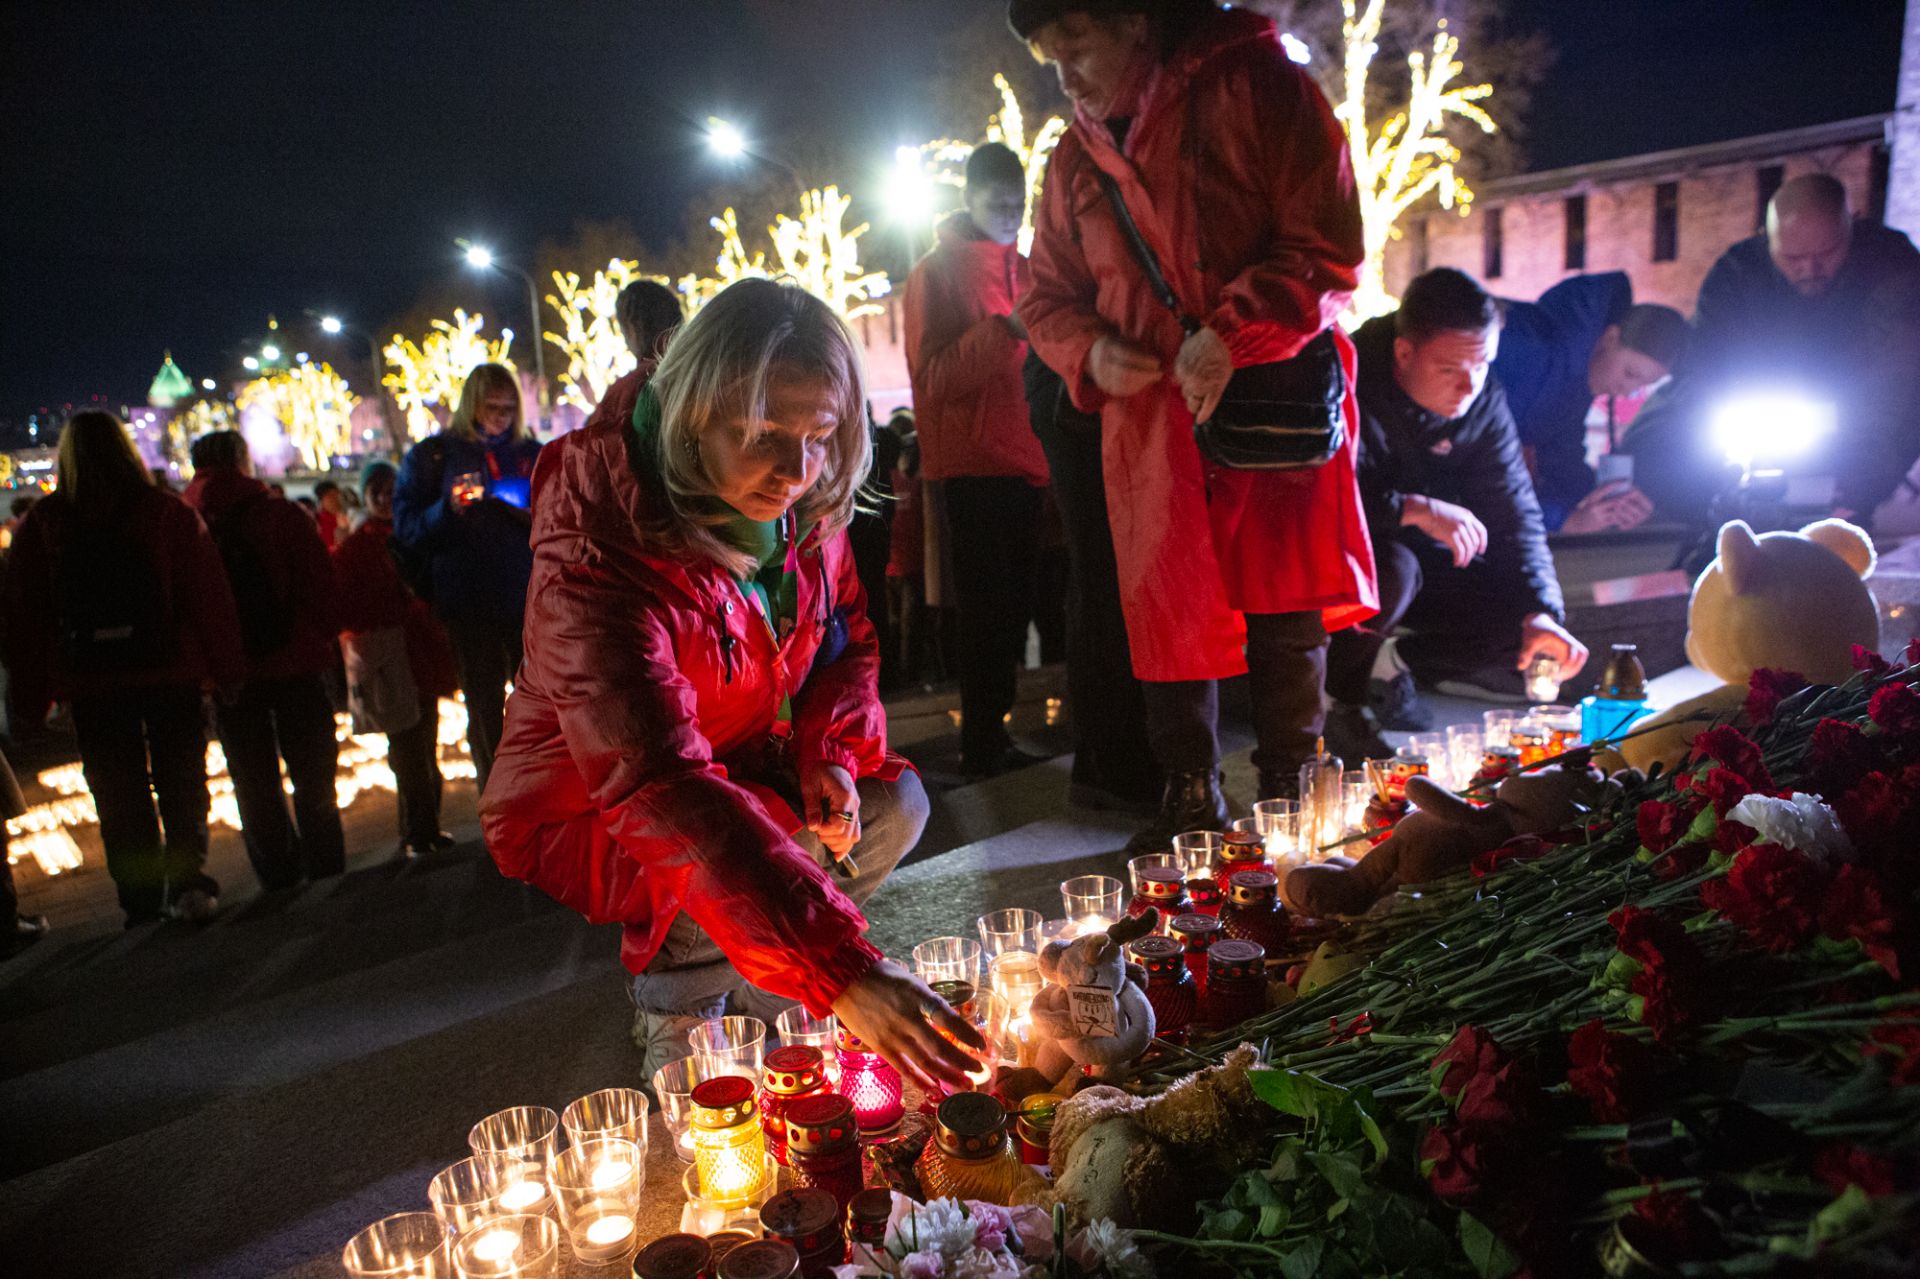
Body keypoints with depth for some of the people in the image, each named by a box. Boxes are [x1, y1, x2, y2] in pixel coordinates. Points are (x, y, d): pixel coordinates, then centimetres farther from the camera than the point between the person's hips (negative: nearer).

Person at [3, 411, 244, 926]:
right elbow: (208, 593, -6)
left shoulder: (41, 523, 0)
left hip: (91, 684, 1)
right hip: (171, 671, 0)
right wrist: (227, 669, 0)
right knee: (181, 783, 11)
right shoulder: (168, 511, -4)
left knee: (120, 795, 9)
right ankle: (189, 883, 0)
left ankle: (144, 903, 10)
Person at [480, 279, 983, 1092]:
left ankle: (751, 986, 14)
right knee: (726, 860, -31)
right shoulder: (599, 549, -36)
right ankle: (671, 1010, 3)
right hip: (585, 810, -6)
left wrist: (828, 752, -18)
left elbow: (847, 636, 5)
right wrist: (840, 970, -54)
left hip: (735, 764, 7)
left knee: (892, 805, -7)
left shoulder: (805, 507, -13)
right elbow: (659, 787, -46)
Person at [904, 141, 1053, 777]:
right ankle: (982, 741, 3)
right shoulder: (936, 271, -1)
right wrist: (1005, 330, -23)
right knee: (988, 608, -6)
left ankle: (990, 733, 17)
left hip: (1023, 463, 7)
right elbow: (934, 378, -12)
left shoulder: (1022, 269, 20)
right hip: (974, 465, -6)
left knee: (1012, 606, 7)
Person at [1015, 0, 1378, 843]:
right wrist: (1090, 351, -3)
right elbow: (1047, 296, 19)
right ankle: (1189, 797, 18)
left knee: (1286, 608, 0)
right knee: (1167, 608, 5)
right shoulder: (1075, 159, 15)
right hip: (1148, 416, 5)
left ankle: (1288, 793, 15)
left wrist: (1232, 336, -20)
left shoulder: (1256, 89, -2)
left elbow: (1329, 250, -9)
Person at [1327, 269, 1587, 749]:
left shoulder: (1485, 402, -5)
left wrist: (1541, 612, -18)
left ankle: (1394, 660, 11)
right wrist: (1416, 508, -38)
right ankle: (1338, 701, -13)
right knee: (1392, 569, -38)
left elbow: (1515, 512, -5)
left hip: (1419, 553, 6)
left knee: (1522, 624, -9)